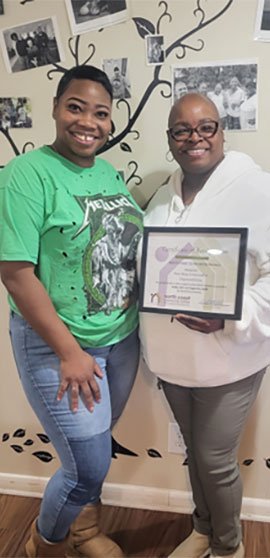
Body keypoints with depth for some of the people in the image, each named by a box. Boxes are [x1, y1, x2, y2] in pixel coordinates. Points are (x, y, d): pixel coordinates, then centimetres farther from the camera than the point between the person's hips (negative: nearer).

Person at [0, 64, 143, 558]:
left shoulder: (111, 174, 6)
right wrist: (70, 352, -18)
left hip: (122, 338, 7)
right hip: (58, 346, -6)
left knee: (95, 445, 22)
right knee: (89, 467, 2)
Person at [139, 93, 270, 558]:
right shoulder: (164, 196, 8)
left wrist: (231, 317, -28)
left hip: (227, 359, -5)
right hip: (171, 358, 6)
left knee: (215, 459, 8)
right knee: (195, 451, 21)